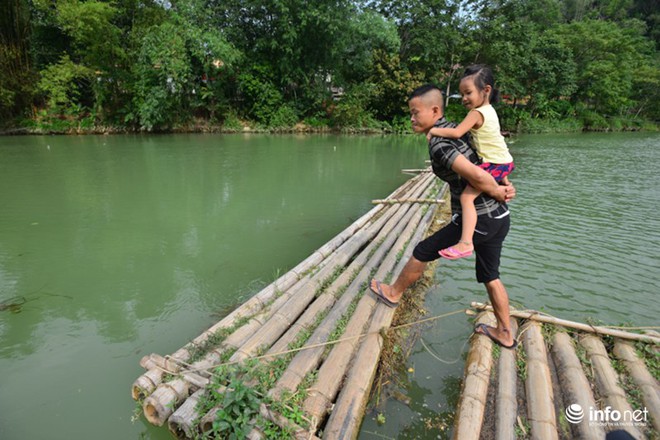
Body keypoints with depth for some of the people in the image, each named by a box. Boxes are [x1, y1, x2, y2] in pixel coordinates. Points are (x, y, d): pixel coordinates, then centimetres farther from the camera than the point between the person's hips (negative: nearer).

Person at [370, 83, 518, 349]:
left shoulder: (437, 143, -18)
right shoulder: (453, 129, 11)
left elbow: (476, 175, -28)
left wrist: (498, 192, -10)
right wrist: (504, 187, 7)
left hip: (477, 220, -9)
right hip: (500, 218, 9)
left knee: (422, 253, 9)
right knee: (490, 276, 22)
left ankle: (393, 293, 31)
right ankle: (505, 334, 36)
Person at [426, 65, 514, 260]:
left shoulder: (477, 113, -16)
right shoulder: (489, 110, 15)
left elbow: (456, 133, -27)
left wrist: (434, 130, -12)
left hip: (495, 163, -10)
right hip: (502, 161, 10)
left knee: (467, 197, -21)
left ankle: (465, 243, -31)